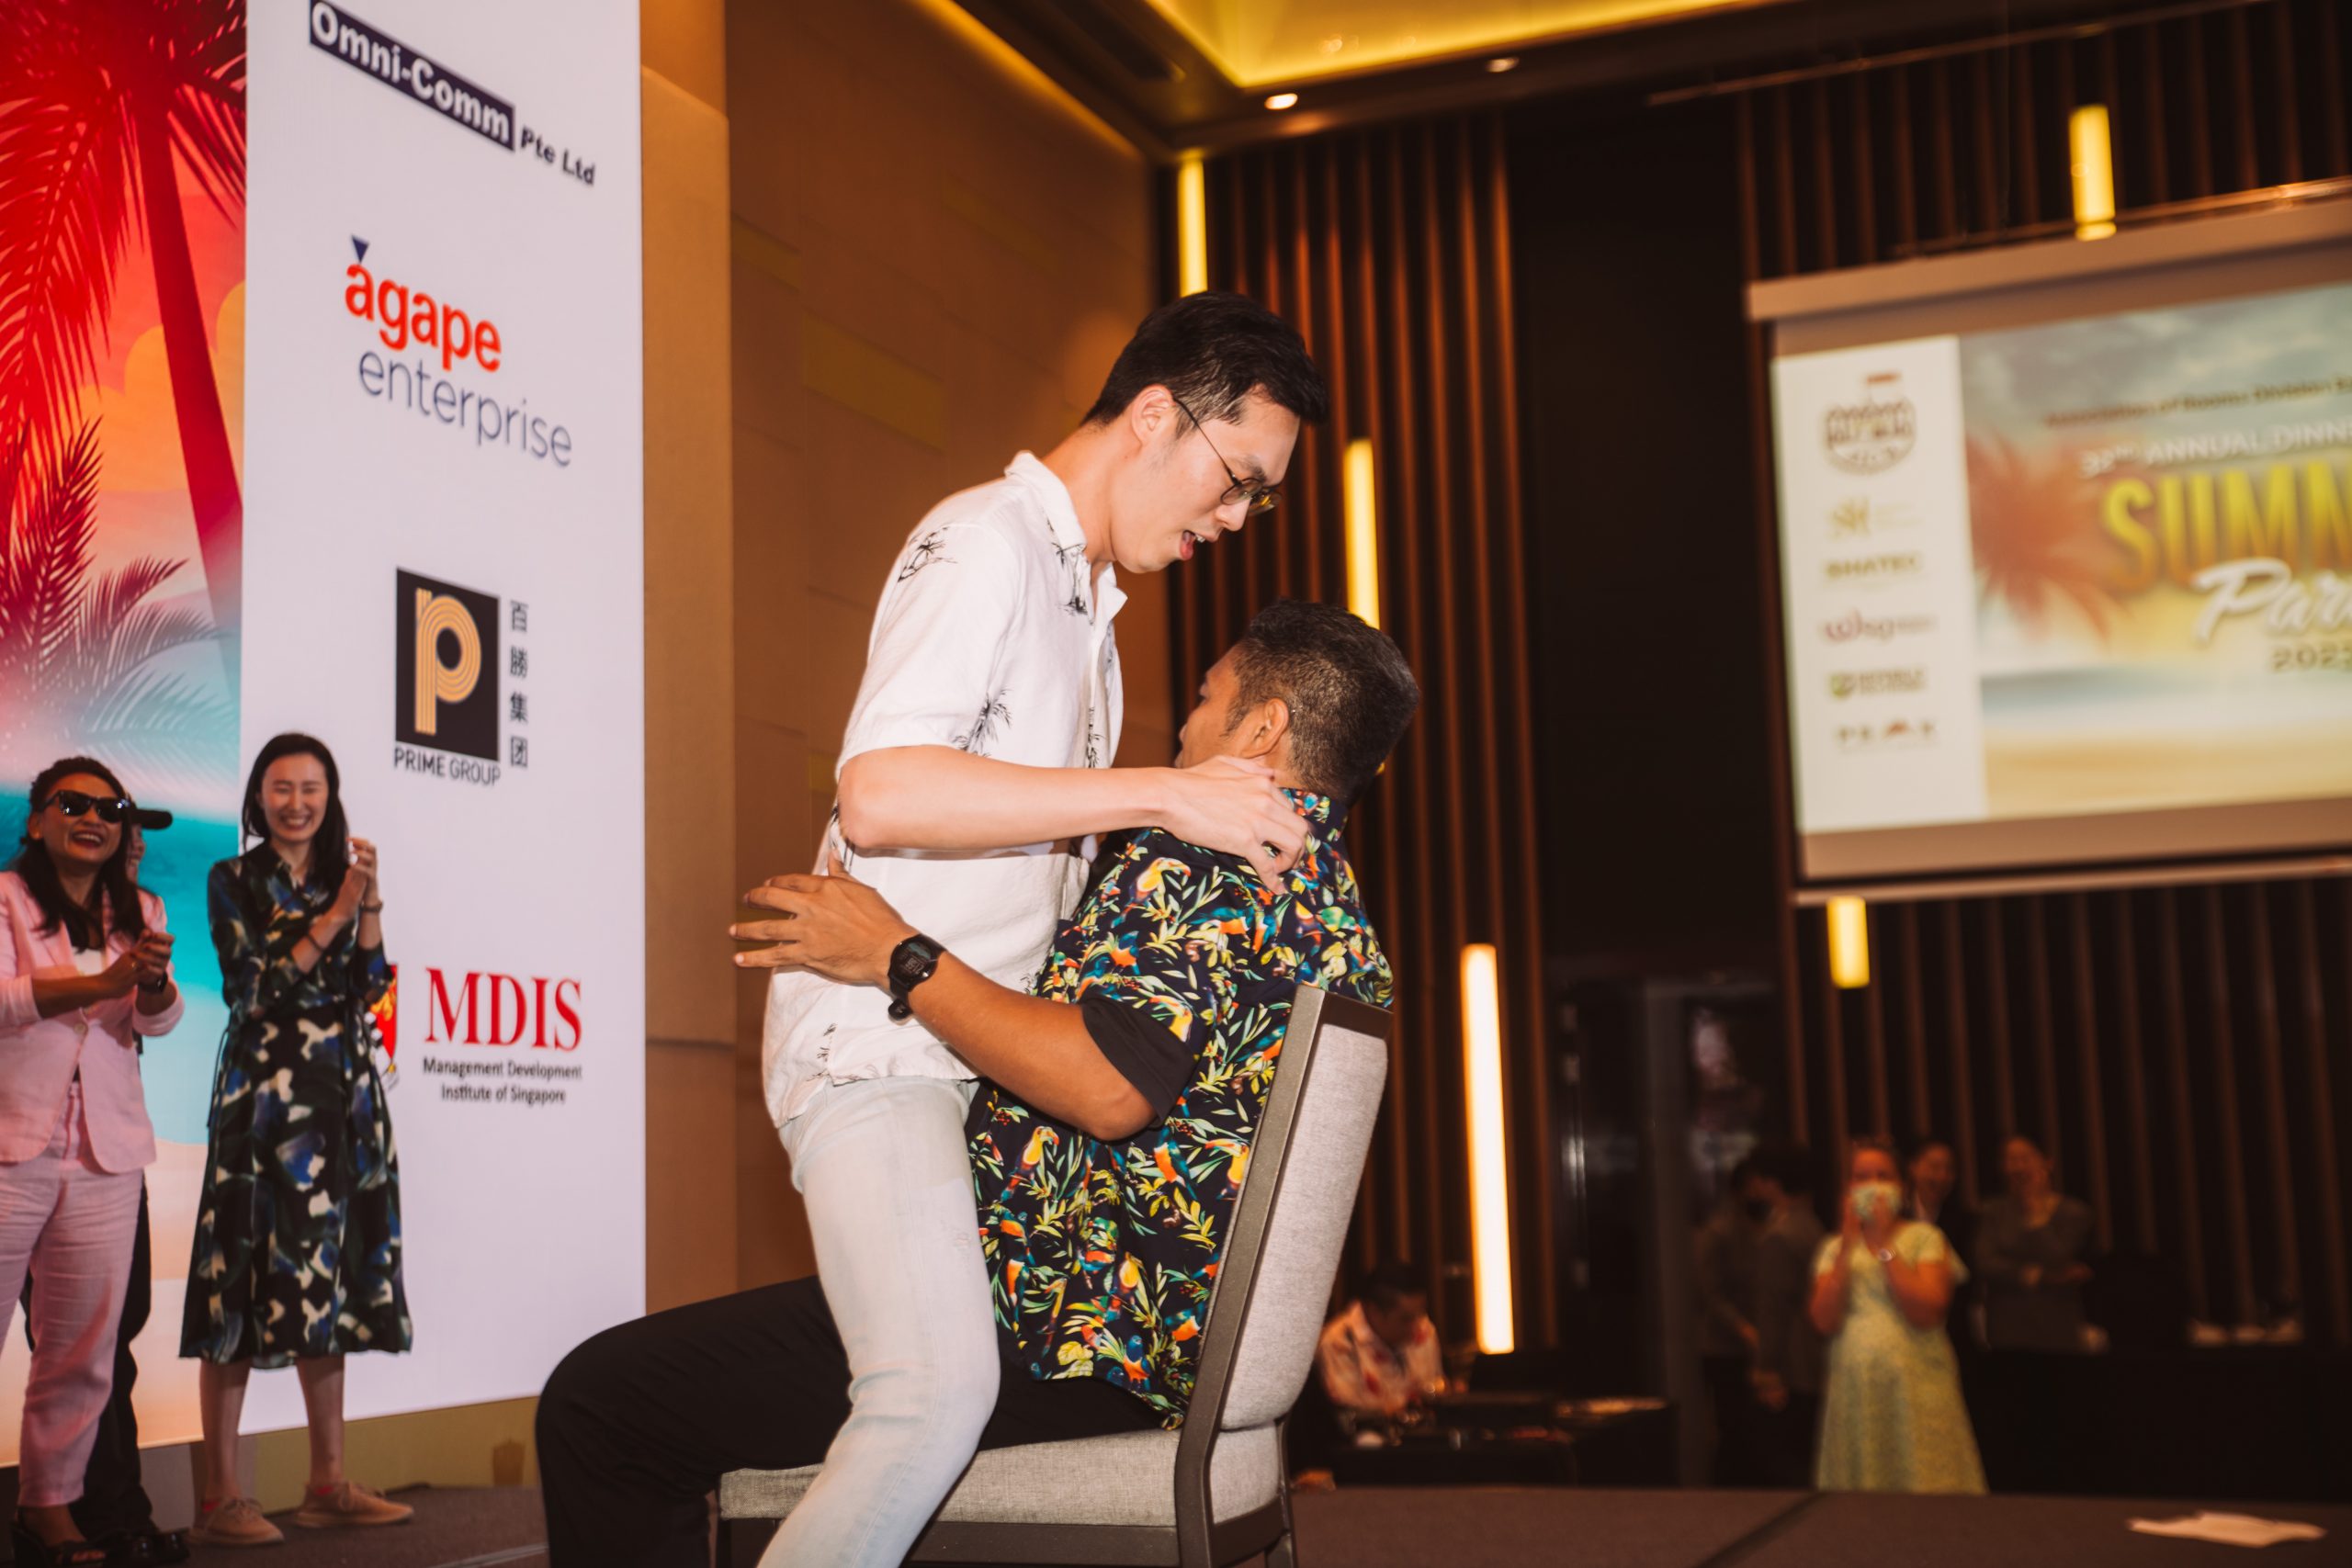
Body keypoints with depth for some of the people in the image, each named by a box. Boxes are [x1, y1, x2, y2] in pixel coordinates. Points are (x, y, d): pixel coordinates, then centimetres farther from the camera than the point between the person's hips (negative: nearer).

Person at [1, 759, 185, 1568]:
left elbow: (159, 1021, 4)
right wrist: (102, 983, -25)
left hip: (106, 1155, 4)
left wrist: (155, 977, -19)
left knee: (83, 1348, 5)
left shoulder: (141, 910, 14)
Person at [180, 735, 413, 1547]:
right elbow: (257, 986, -8)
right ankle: (220, 1496, -4)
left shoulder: (342, 877, 15)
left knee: (327, 1278, 6)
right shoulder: (235, 881, 2)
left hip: (343, 1095, 5)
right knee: (245, 1277, -8)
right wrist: (337, 912, -12)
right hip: (262, 1088, -5)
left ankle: (328, 1484, 12)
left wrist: (370, 901, -4)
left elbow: (369, 986, 7)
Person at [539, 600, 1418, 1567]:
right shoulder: (1348, 925, 16)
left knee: (600, 1400, -7)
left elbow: (1109, 1086, -27)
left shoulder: (1194, 853, -12)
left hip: (1057, 1341, -11)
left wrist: (898, 957, -16)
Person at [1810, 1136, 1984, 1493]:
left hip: (1915, 1389, -3)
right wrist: (1847, 1248, -4)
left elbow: (1927, 1312, -12)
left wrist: (1884, 1246, -8)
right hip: (1855, 1392, 3)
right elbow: (1824, 1321, -2)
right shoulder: (1834, 1248, 12)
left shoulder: (1924, 1238, 3)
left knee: (1923, 1490, -6)